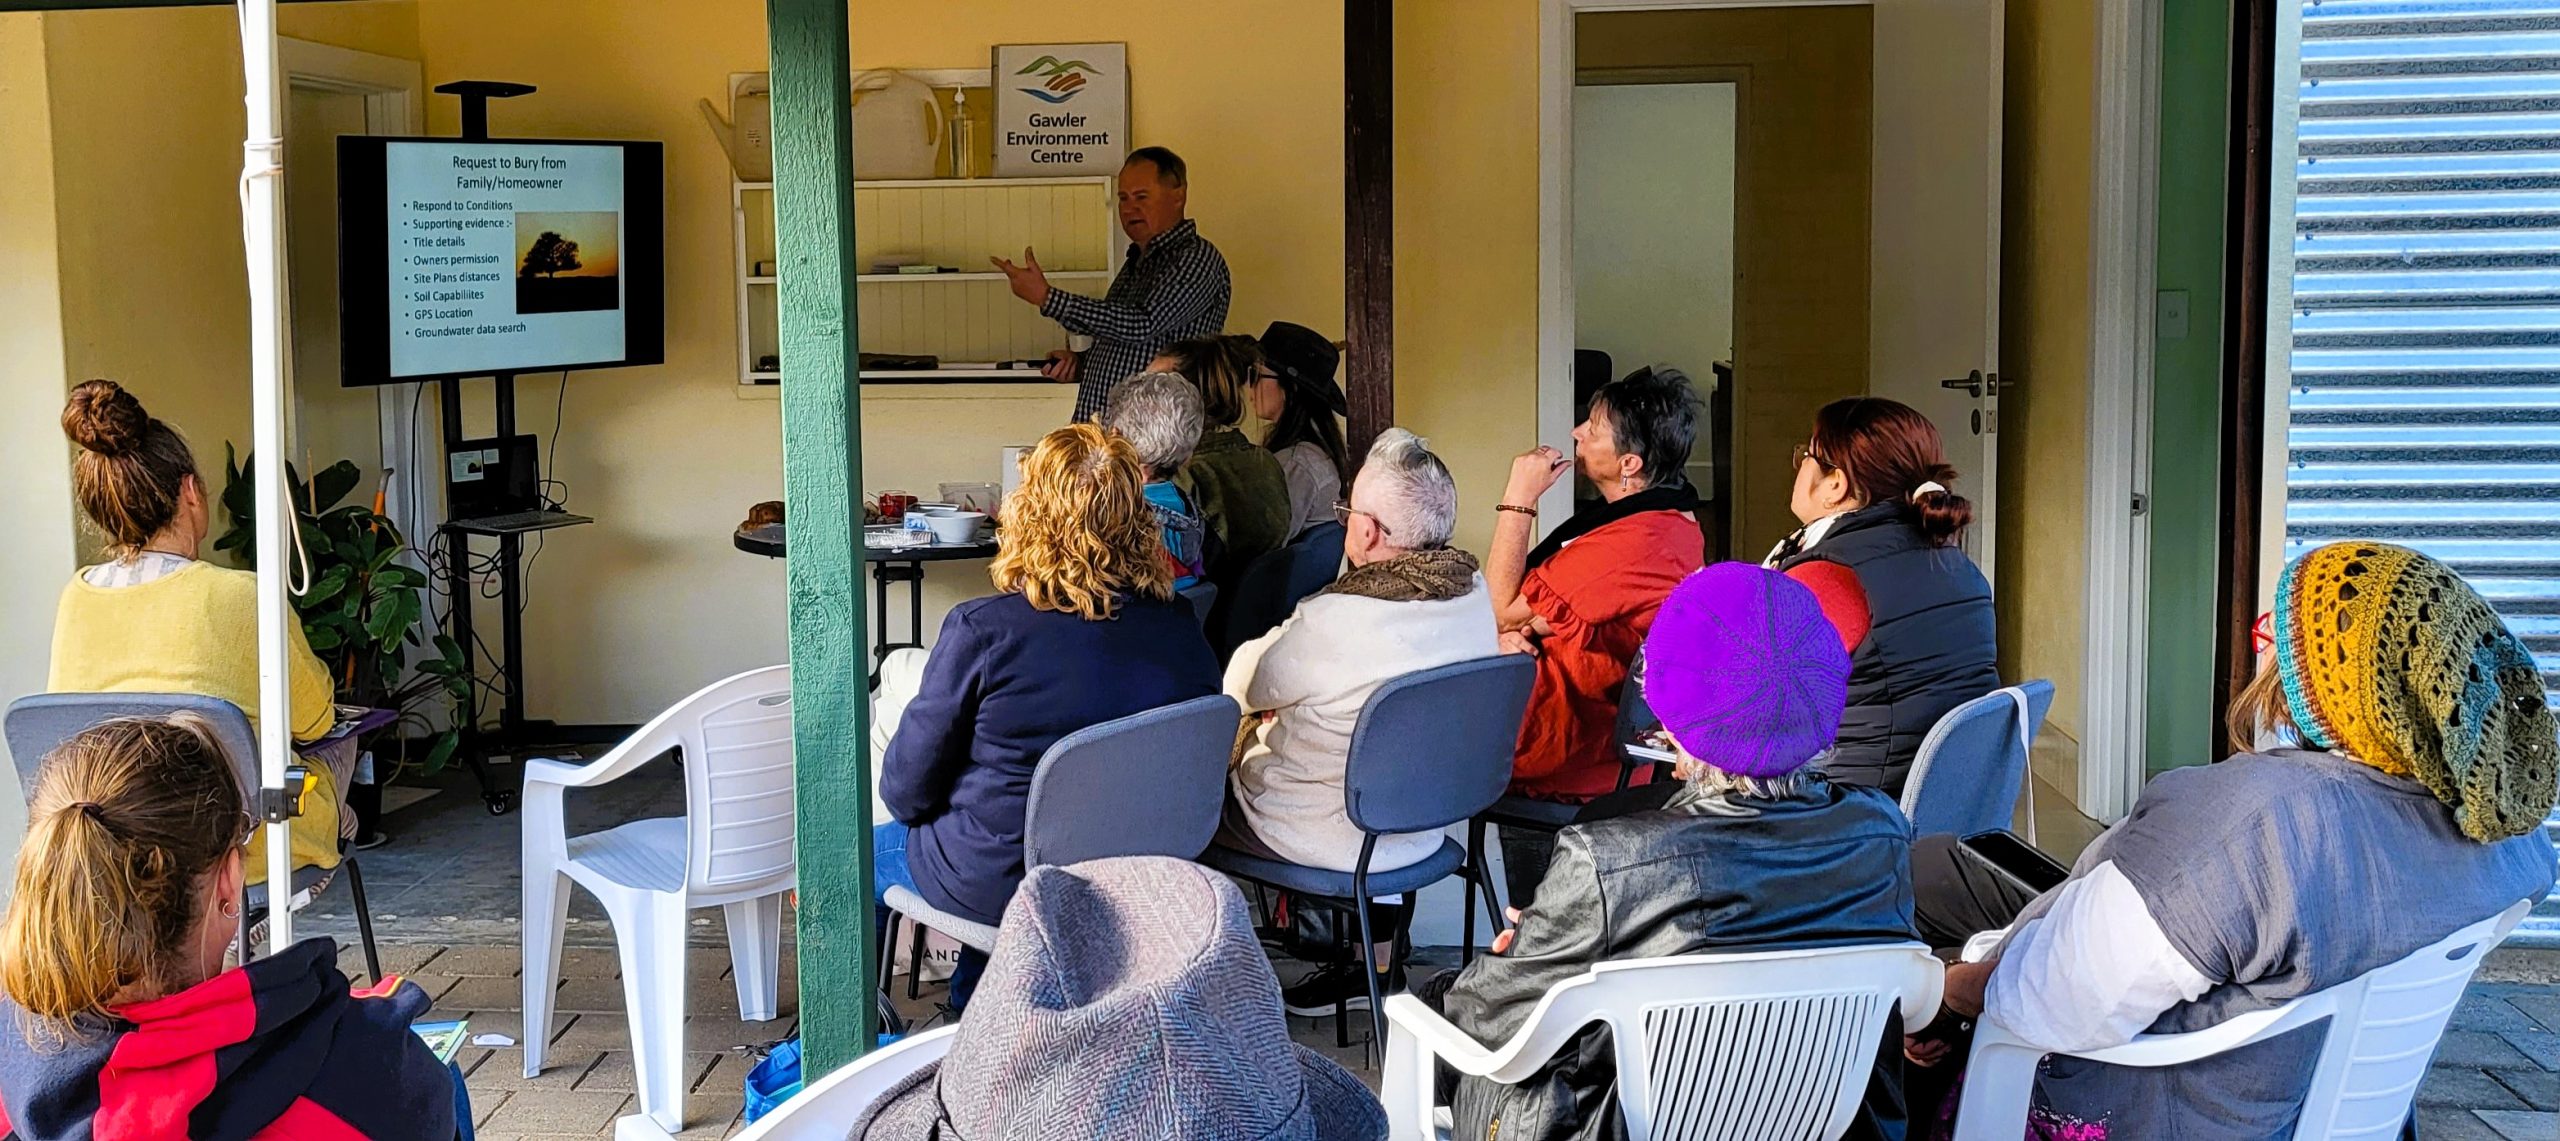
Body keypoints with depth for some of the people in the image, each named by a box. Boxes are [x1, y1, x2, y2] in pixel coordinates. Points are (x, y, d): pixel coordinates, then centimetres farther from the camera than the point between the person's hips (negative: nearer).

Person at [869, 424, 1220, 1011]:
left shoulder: (983, 630, -24)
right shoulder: (1180, 627, -11)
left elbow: (908, 788, -13)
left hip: (996, 885, -5)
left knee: (864, 849, 23)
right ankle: (971, 997, 41)